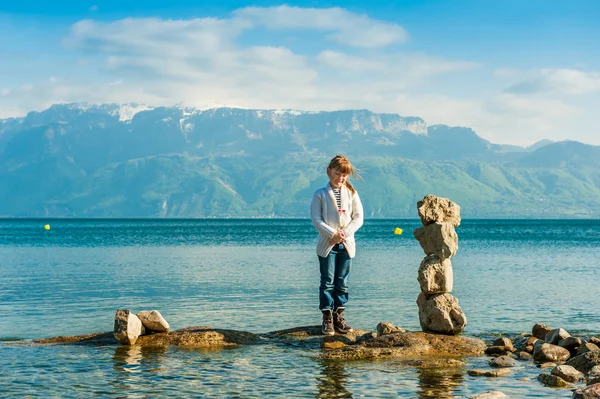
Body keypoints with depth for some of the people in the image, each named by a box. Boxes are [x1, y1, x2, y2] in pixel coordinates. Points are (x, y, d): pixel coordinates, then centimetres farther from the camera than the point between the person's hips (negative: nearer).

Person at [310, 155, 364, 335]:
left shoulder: (351, 193, 7)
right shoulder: (320, 194, 0)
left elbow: (358, 218, 3)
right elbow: (316, 219, -7)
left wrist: (344, 233, -11)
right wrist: (332, 234, -16)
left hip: (346, 244, 3)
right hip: (327, 244, -2)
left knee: (342, 283, 6)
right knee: (328, 282, -1)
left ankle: (338, 316, 13)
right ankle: (327, 318, 4)